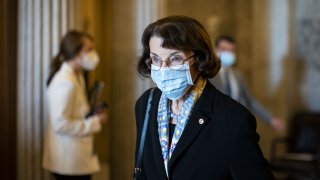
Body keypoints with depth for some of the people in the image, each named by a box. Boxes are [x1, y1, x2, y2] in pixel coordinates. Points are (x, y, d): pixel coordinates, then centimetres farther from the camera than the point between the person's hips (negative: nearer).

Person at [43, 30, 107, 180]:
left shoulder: (76, 77, 10)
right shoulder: (65, 82, -20)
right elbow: (61, 124, -23)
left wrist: (93, 115, 3)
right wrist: (95, 122, -16)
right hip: (69, 161, -9)